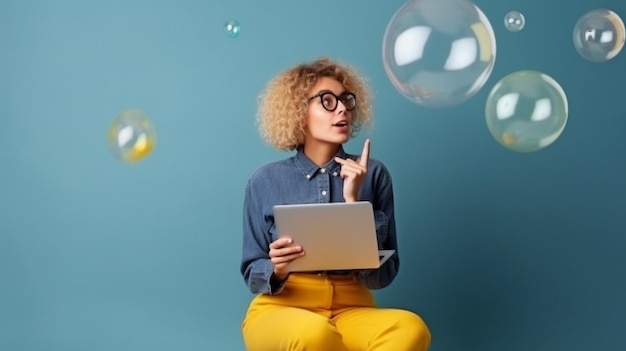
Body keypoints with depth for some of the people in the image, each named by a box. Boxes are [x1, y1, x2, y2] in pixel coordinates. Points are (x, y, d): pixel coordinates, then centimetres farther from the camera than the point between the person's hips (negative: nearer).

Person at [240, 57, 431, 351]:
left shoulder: (373, 174, 3)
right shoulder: (265, 182, 2)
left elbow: (381, 275, -1)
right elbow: (252, 273, 6)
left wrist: (355, 202, -11)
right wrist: (276, 269, -17)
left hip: (352, 311, 2)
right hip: (281, 310, -2)